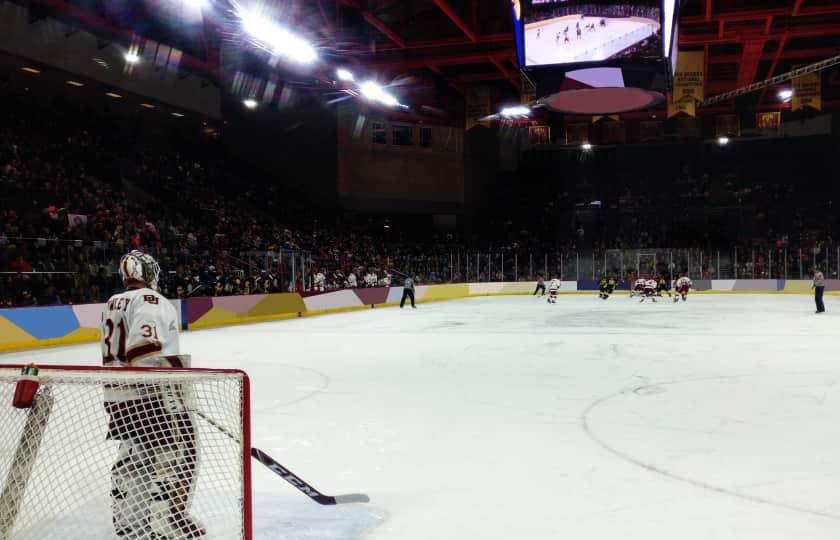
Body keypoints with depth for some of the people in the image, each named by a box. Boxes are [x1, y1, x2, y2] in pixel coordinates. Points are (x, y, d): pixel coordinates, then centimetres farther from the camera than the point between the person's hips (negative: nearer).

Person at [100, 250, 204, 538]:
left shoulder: (112, 304, 13)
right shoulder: (151, 301, -13)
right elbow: (146, 349, -26)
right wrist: (173, 390, -25)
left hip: (116, 395, 9)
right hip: (149, 395, -9)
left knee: (133, 453, 24)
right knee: (177, 454, 1)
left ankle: (125, 516, 34)